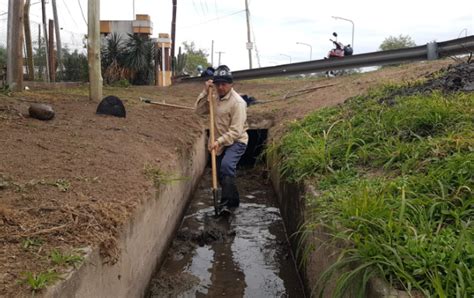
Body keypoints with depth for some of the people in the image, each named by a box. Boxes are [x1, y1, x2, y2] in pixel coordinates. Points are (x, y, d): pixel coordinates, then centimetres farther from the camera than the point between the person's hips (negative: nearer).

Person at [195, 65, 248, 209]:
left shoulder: (237, 102, -21)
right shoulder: (215, 98, 3)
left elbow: (236, 131, -25)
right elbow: (199, 110, -2)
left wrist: (219, 141, -33)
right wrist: (205, 92, -11)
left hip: (236, 141, -8)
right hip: (221, 143, 8)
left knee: (226, 165, -33)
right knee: (220, 174, 14)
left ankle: (226, 203, -28)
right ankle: (234, 201, 34)